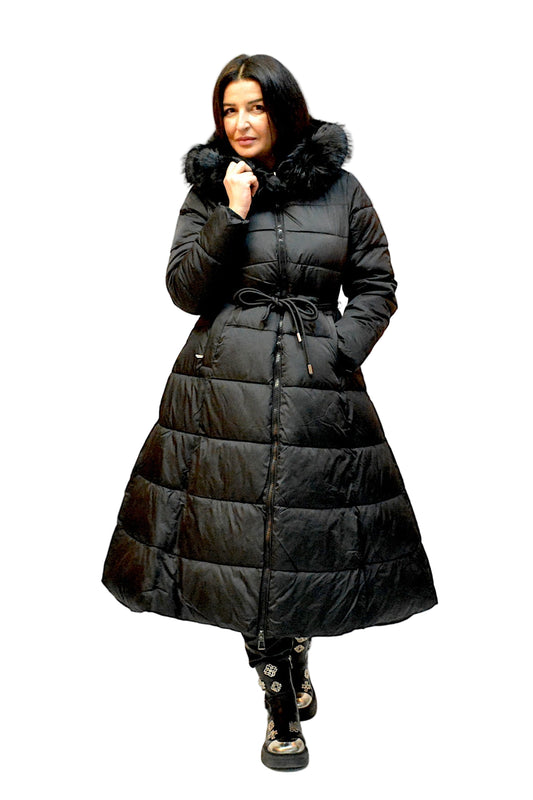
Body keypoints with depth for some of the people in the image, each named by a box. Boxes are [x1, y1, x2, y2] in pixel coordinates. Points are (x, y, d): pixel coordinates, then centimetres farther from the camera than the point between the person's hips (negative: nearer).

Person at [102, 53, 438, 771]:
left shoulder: (340, 189, 7)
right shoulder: (209, 190, 8)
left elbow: (376, 286, 9)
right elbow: (184, 290, 0)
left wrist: (340, 352, -4)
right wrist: (231, 215, -9)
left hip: (318, 388, 0)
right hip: (226, 384, 1)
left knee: (307, 535, 4)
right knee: (244, 539, 1)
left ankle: (293, 655, 32)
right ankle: (285, 698, 17)